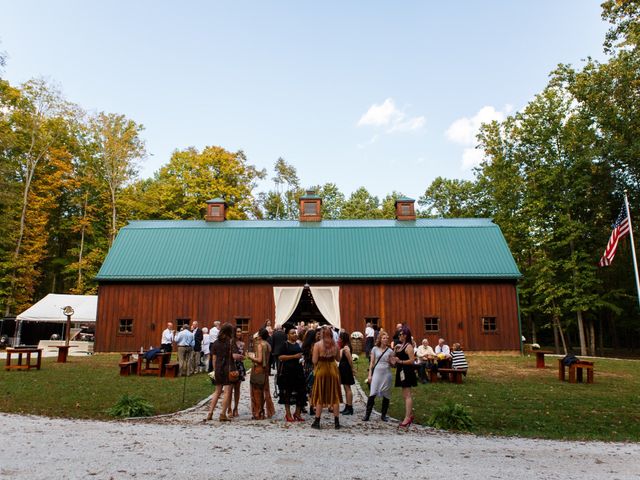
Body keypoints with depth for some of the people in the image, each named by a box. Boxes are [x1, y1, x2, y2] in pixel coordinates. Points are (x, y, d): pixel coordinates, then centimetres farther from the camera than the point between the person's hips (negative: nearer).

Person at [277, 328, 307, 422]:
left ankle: (297, 413, 18)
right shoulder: (285, 345, -4)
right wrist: (294, 356, -17)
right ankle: (288, 414, 11)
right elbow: (280, 357, -14)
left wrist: (301, 358, 8)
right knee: (287, 392, 1)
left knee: (300, 392, 5)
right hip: (287, 371, -6)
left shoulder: (298, 345, 15)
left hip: (298, 370, 6)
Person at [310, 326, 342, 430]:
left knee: (320, 397, 8)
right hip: (333, 370, 2)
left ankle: (317, 421, 12)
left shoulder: (317, 345, -10)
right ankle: (336, 422, 13)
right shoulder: (335, 345, -1)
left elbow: (314, 361, -11)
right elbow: (338, 359, 8)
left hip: (321, 370, -2)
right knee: (334, 396, 10)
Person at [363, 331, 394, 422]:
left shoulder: (390, 351, 4)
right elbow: (372, 362, 5)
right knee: (372, 394, -7)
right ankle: (367, 415, -1)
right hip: (376, 373, -1)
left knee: (386, 395, 5)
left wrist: (391, 361, -13)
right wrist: (369, 374, 0)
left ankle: (383, 415, 18)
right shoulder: (375, 349, 4)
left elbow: (392, 364, 9)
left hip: (386, 374, 1)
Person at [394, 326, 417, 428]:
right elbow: (398, 357, 18)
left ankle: (407, 417, -9)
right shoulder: (400, 345, 14)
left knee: (407, 395, -9)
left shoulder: (408, 346, -14)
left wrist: (400, 361, -25)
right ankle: (410, 415, 26)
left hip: (407, 372, -10)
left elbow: (412, 360, -20)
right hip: (402, 371, 10)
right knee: (405, 395, 16)